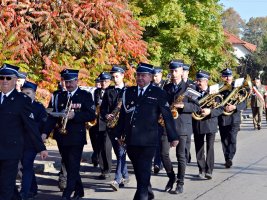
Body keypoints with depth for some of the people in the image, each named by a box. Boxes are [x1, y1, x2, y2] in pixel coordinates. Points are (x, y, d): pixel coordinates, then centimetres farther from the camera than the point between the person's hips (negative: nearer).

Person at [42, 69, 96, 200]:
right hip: (61, 137, 5)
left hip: (77, 137, -5)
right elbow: (53, 115, 5)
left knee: (73, 167, -9)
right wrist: (45, 132, -7)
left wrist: (75, 115, -20)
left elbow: (92, 115, -7)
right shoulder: (60, 96, 11)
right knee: (68, 166, 11)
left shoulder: (85, 96, 0)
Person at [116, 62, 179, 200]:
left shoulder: (158, 93, 0)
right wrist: (120, 133, 13)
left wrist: (173, 137, 0)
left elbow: (167, 116, 0)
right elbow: (123, 113, 15)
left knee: (144, 171, -7)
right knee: (138, 170, 14)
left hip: (148, 140, -4)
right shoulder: (128, 92, 11)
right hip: (131, 140, 4)